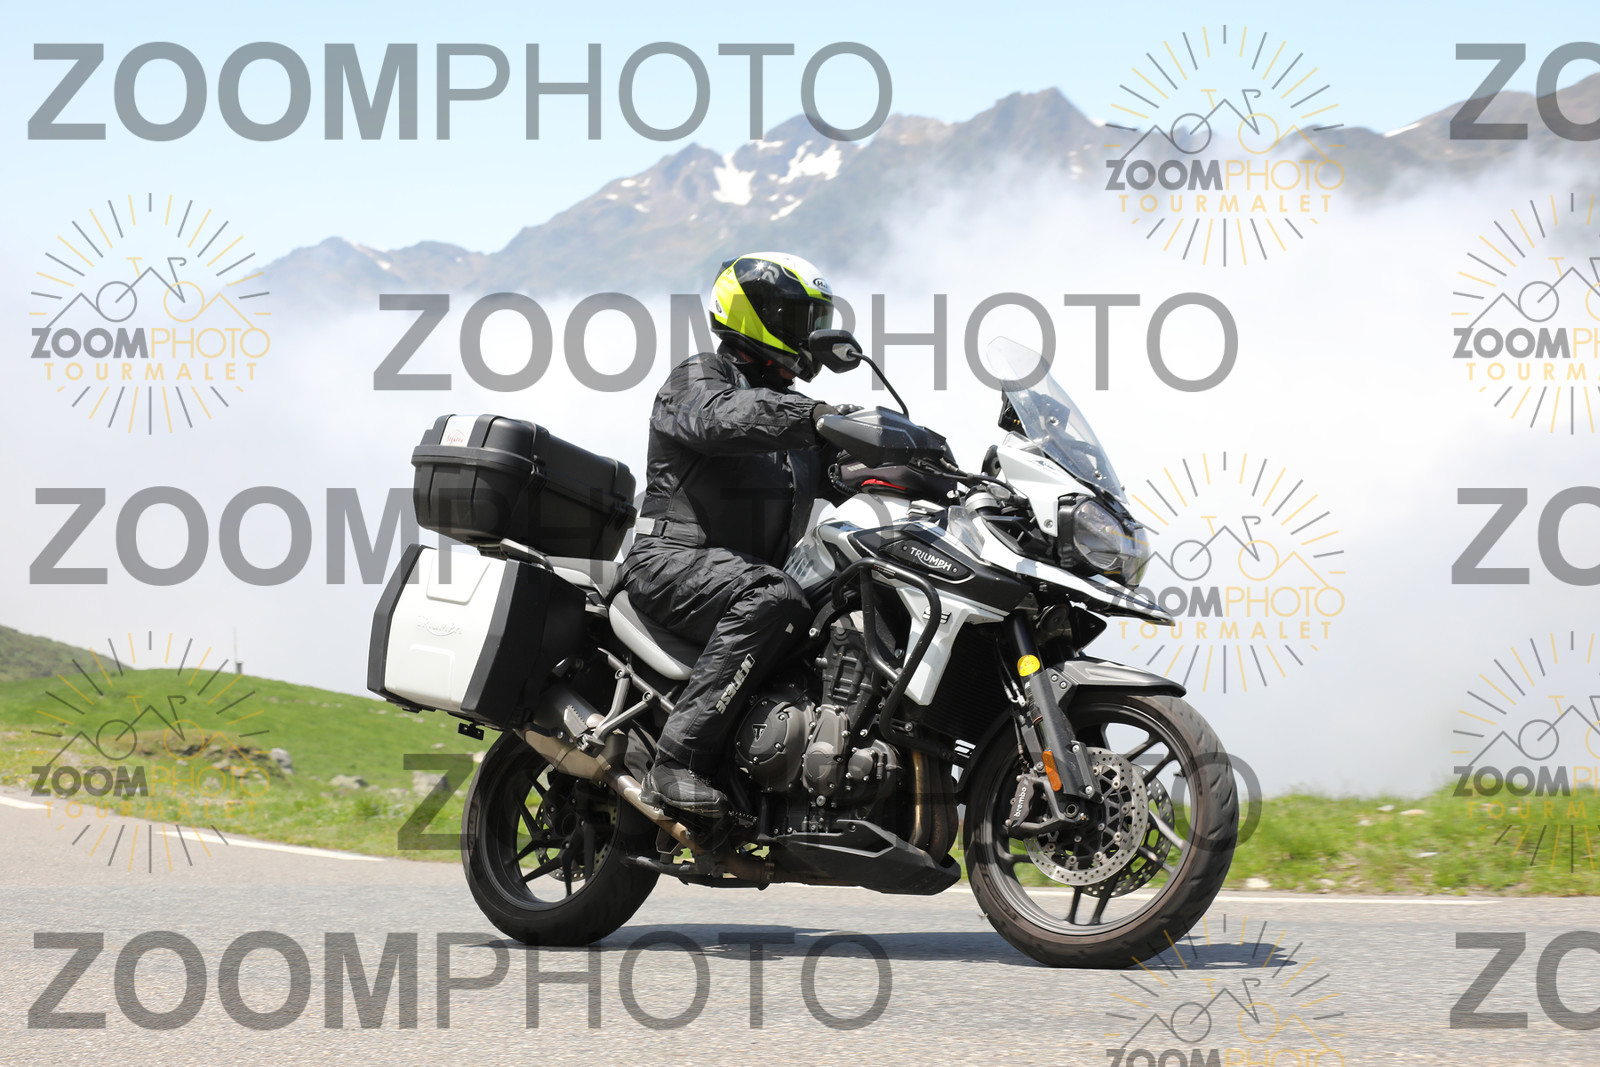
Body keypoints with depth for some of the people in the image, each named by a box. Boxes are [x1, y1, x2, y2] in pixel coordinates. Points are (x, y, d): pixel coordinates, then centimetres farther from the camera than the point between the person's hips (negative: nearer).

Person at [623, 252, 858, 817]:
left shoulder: (784, 401, 24)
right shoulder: (698, 377, -2)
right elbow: (721, 417, -27)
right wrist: (811, 416, -39)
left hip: (751, 567, 9)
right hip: (675, 558, -9)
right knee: (770, 600, -36)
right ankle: (678, 761, -40)